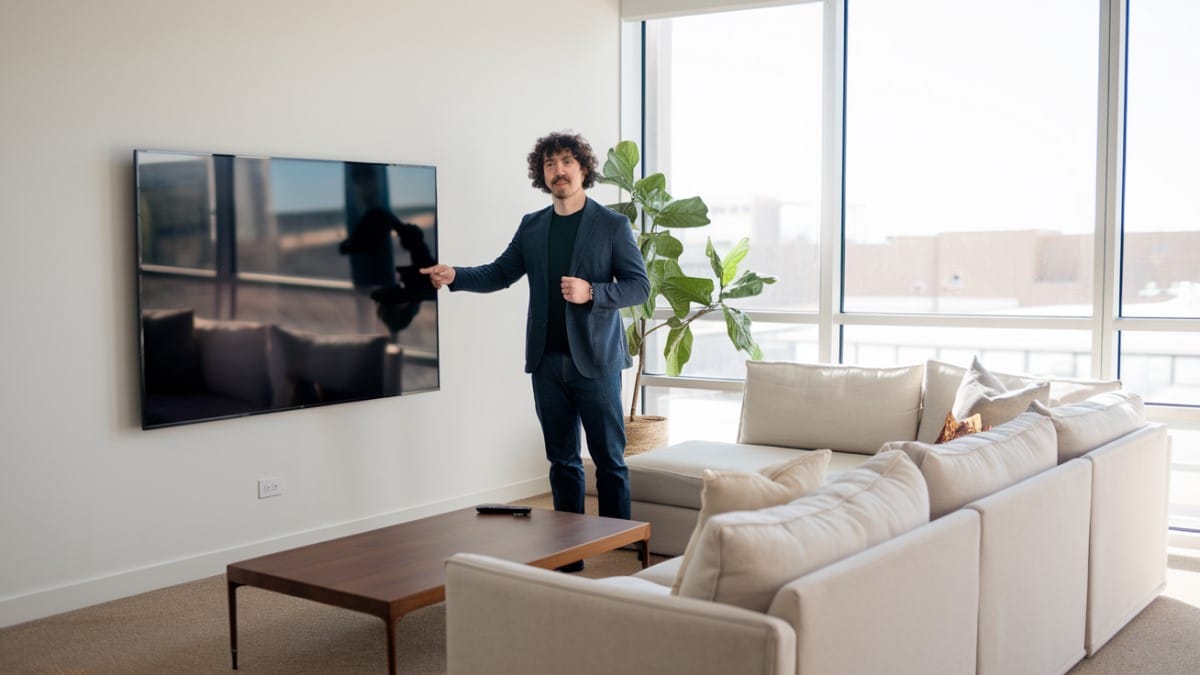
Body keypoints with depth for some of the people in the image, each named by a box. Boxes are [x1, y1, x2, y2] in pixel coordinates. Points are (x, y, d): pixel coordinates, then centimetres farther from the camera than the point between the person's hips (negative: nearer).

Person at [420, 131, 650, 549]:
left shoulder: (612, 225, -2)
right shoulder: (531, 226, 11)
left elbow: (639, 286, -5)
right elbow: (500, 273, 10)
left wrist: (591, 292, -20)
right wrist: (454, 276, -7)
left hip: (595, 359, -4)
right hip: (547, 361, 4)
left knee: (609, 458, 1)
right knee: (562, 460, 11)